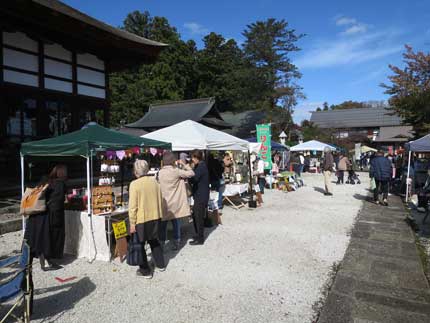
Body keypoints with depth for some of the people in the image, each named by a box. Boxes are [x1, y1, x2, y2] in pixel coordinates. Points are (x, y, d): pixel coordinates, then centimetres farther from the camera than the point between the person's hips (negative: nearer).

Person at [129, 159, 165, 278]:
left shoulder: (134, 184, -16)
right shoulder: (154, 181, 0)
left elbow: (132, 206, -16)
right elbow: (160, 199, 9)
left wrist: (132, 223, -9)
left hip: (141, 219, -6)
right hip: (155, 217, 6)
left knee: (139, 245, 11)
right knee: (154, 241, 23)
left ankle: (145, 271, 20)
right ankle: (160, 264, 35)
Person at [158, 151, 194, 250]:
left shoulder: (160, 172, -5)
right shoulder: (176, 171, -12)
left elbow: (159, 185, 2)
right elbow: (191, 173, -8)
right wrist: (183, 164, 1)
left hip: (164, 204, 1)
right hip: (175, 204, -1)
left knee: (163, 225, 12)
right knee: (176, 225, 12)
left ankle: (161, 244, 18)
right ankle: (176, 243, 20)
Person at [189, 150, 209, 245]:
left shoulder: (201, 167, -17)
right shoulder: (200, 166, 14)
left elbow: (193, 179, -25)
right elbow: (196, 178, 12)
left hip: (201, 196, -10)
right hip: (199, 195, 10)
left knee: (199, 217, -1)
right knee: (195, 215, 18)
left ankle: (200, 239, 9)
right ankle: (198, 235, 31)